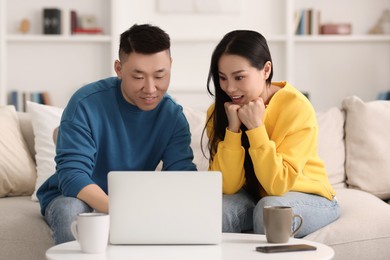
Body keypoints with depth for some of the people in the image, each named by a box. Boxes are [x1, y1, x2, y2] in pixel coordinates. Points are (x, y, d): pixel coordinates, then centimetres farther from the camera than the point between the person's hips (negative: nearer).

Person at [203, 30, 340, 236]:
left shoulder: (297, 108, -21)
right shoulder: (218, 111, -9)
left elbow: (278, 185, -24)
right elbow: (227, 187, -15)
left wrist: (256, 127, -30)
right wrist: (233, 128, -25)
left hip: (307, 197, -2)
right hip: (253, 196, 3)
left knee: (268, 208, -34)